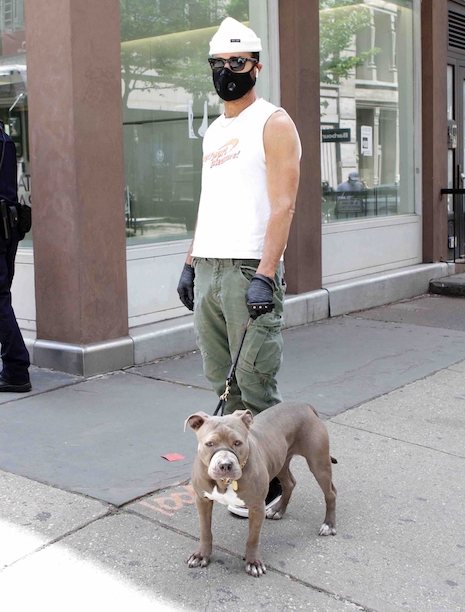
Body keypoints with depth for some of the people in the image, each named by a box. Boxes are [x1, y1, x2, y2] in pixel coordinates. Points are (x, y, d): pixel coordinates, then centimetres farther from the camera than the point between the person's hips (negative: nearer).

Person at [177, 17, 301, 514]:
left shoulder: (273, 123, -4)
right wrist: (190, 263, 16)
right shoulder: (213, 131, 20)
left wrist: (265, 275, -22)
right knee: (222, 384, 12)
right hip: (207, 270, 8)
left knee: (254, 387, -5)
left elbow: (283, 204, -13)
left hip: (248, 270, -8)